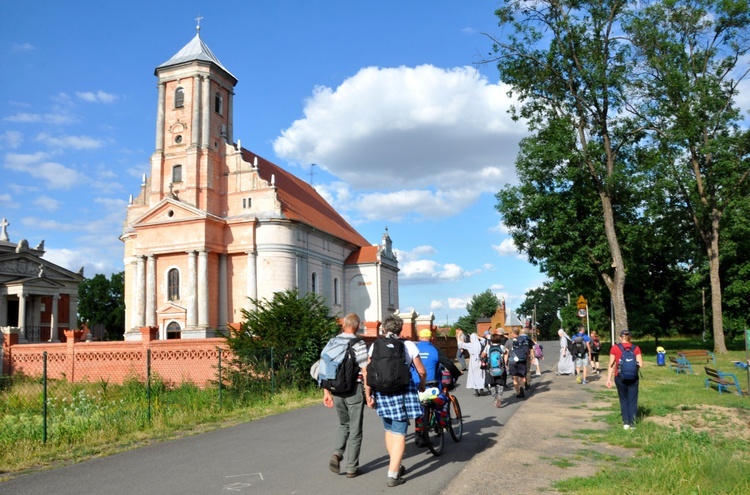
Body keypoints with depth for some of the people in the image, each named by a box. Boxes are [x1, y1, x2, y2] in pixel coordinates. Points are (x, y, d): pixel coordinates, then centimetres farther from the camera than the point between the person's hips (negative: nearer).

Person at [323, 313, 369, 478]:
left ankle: (337, 454, 3)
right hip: (354, 390, -5)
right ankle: (352, 468, 13)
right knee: (355, 429, 7)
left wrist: (326, 392, 11)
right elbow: (365, 372, -12)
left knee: (344, 424, 22)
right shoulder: (359, 344, -11)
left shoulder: (332, 342, 5)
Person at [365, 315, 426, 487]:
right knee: (399, 433, 3)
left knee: (389, 430, 21)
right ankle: (393, 474, 0)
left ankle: (395, 465, 36)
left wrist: (368, 395, 2)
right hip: (403, 392, -3)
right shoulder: (409, 345, 0)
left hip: (382, 391, 3)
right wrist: (422, 386, 21)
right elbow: (422, 371, 2)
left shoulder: (375, 345, 2)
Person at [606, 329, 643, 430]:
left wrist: (609, 379, 0)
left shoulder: (615, 348, -3)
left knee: (623, 400, 14)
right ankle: (632, 424, 9)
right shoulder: (636, 348, -1)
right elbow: (640, 364, -6)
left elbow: (611, 364, -5)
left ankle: (625, 422, 13)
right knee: (632, 400, 9)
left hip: (620, 377, 0)